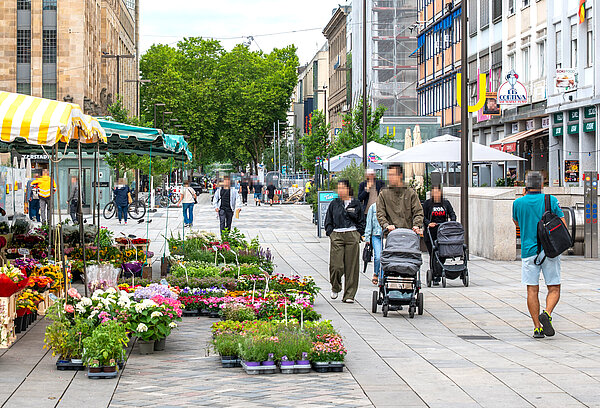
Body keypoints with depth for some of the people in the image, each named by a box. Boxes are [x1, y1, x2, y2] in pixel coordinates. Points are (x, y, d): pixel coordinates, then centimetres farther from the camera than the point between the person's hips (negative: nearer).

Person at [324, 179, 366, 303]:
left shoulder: (356, 204, 7)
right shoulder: (334, 204, 10)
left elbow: (361, 222, 12)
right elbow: (328, 221, 15)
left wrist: (358, 234, 1)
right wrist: (331, 233, 2)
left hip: (352, 236, 0)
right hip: (336, 236, 1)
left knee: (351, 266, -2)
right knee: (336, 265, -8)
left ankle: (349, 295, 5)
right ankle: (335, 288, 19)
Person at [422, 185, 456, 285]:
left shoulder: (446, 203, 13)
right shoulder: (427, 203, 4)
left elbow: (452, 214, 10)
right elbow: (423, 217, 0)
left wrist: (452, 222, -10)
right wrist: (428, 223, -18)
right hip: (430, 233, -2)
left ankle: (438, 276, 5)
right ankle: (434, 277, 2)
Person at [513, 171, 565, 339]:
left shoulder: (518, 203, 0)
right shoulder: (551, 200, -2)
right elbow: (563, 226, -3)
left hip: (529, 250, 1)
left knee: (532, 290, 4)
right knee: (554, 289, 8)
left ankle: (537, 327, 0)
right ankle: (547, 314, -17)